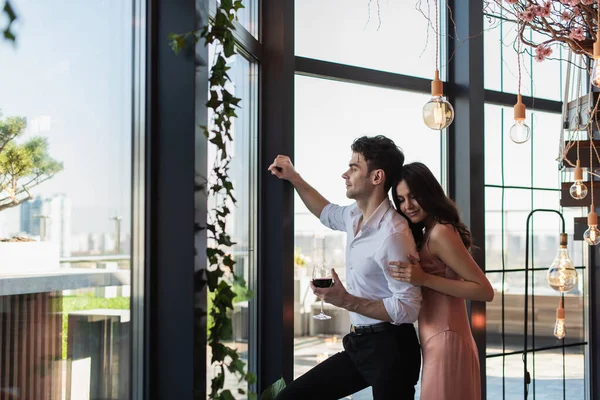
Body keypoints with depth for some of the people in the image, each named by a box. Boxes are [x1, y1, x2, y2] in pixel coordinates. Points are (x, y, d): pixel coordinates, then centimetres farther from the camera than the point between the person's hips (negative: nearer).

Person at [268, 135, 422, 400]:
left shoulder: (393, 234, -22)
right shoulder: (355, 216, 6)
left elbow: (408, 308, -23)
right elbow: (328, 214, 31)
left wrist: (347, 301, -24)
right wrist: (294, 179, 24)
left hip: (391, 348, -8)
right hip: (359, 345, 8)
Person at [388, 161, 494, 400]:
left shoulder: (440, 233, -14)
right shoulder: (429, 233, 15)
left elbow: (485, 291, -18)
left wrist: (424, 279, -22)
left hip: (444, 344, -10)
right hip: (440, 342, 10)